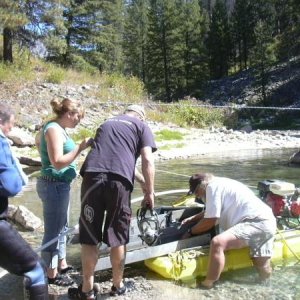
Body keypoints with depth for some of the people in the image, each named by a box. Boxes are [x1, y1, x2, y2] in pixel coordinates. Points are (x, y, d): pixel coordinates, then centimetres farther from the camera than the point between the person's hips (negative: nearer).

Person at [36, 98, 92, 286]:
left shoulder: (57, 129, 12)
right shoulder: (54, 129, -18)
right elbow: (58, 162, -26)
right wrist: (80, 148, -23)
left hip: (61, 185, 11)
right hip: (54, 185, -11)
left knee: (61, 227, 20)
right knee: (53, 230, 1)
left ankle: (62, 265, 35)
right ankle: (52, 274, 14)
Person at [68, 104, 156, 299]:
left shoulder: (107, 123, 33)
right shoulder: (142, 126, 17)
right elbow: (148, 161, 2)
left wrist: (142, 182, 45)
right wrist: (150, 192, 11)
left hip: (92, 177, 4)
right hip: (119, 181, -3)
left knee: (89, 238, 11)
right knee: (118, 238, 12)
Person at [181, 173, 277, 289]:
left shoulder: (212, 186, -9)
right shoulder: (220, 184, 20)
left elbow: (209, 221, -9)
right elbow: (211, 213, 35)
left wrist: (190, 231, 4)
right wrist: (193, 218, 28)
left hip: (257, 222, -11)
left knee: (217, 243, -24)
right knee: (264, 271, 18)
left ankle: (207, 284, -18)